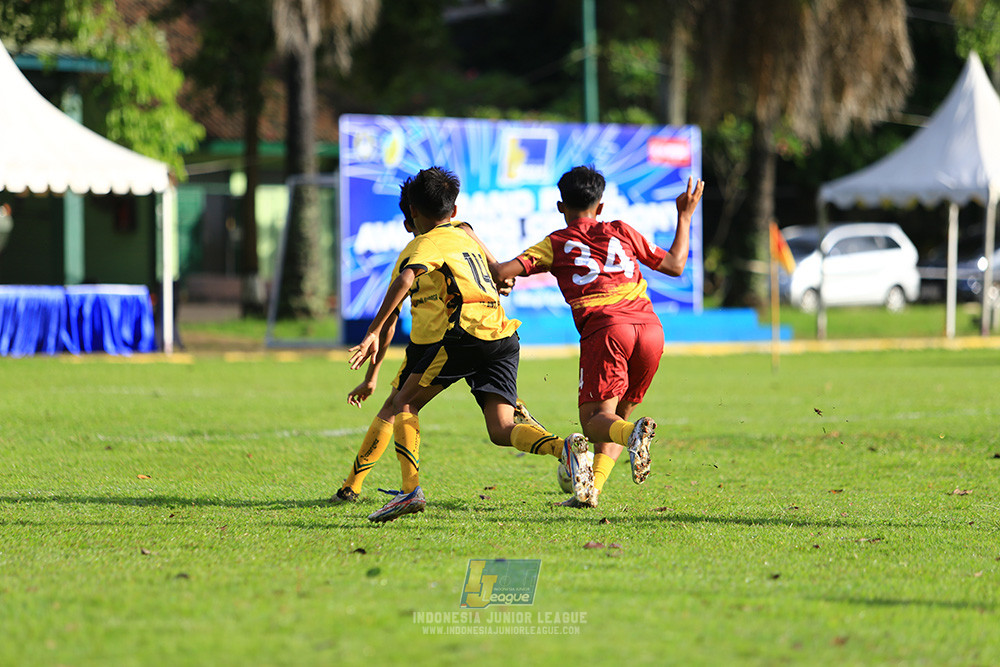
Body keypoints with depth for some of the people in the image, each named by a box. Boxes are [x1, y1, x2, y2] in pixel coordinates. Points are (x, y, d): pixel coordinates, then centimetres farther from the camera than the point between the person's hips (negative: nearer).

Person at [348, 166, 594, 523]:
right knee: (502, 430, 0)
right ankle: (564, 447, -28)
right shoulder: (465, 234, 28)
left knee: (405, 403, 8)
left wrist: (373, 333, -18)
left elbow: (403, 281, -13)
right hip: (503, 336, 6)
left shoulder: (425, 244, 6)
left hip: (465, 333, -6)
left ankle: (410, 490, -6)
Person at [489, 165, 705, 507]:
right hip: (650, 327, 4)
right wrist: (685, 216, 41)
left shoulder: (556, 244, 14)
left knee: (596, 419, -6)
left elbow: (501, 272, 5)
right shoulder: (621, 231, 23)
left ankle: (634, 432, -41)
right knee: (618, 414, 17)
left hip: (605, 328, -4)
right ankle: (592, 489, 0)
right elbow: (675, 264, 28)